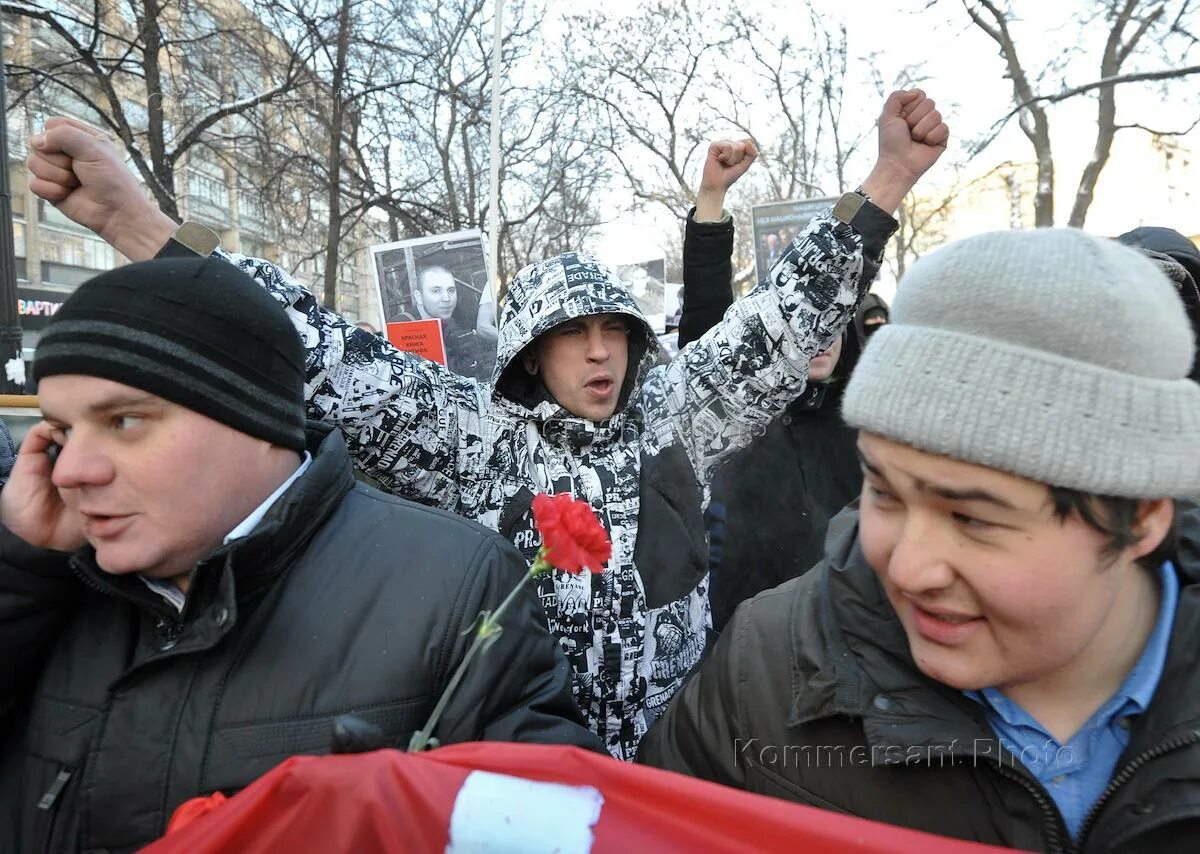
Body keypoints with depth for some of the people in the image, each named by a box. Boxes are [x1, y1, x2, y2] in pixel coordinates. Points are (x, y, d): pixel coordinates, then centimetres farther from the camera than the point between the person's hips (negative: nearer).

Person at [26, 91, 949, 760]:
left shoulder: (674, 417, -2)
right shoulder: (476, 435, -11)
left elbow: (784, 323, -5)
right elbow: (331, 362, -19)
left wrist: (886, 180, -11)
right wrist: (135, 220, -26)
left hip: (674, 753, 3)